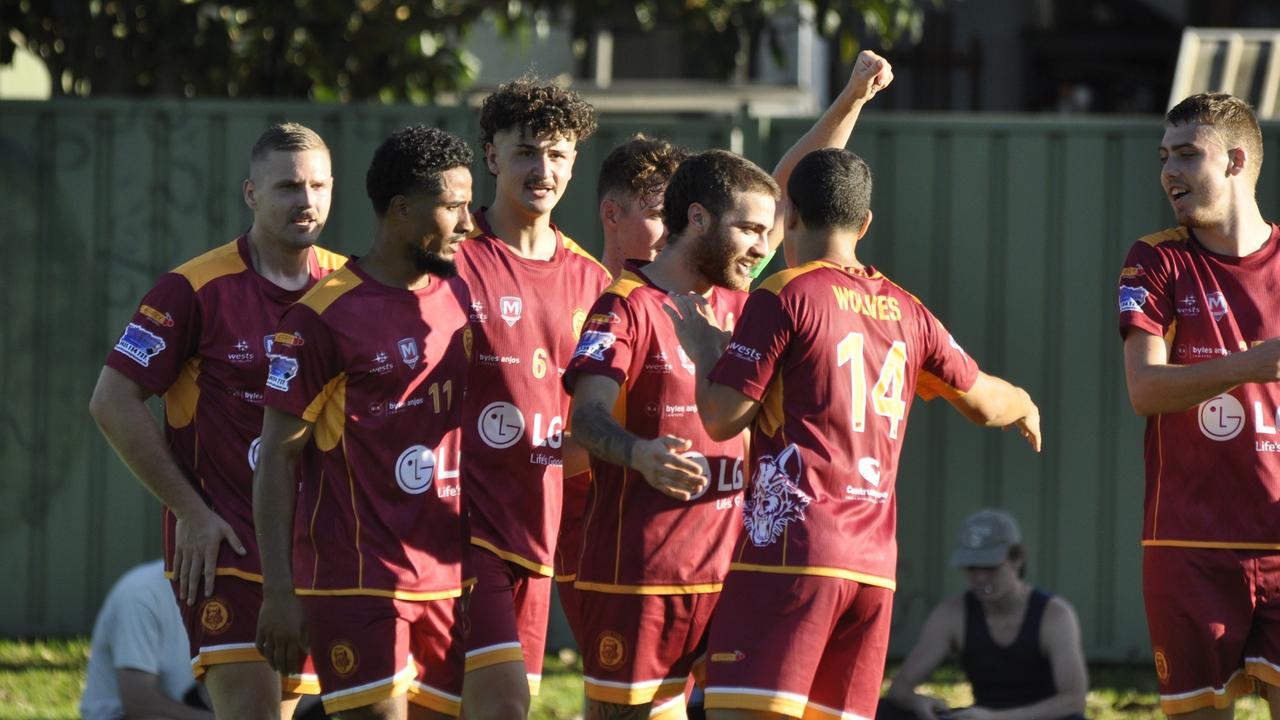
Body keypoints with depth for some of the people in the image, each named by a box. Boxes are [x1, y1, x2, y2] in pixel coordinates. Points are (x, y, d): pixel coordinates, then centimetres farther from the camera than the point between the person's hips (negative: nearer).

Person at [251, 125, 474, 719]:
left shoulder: (463, 299, 10)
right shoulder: (325, 317, -8)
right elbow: (278, 457, -7)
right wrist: (279, 594, -11)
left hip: (450, 575, 6)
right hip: (357, 579, -6)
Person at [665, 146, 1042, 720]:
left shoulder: (783, 298, -5)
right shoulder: (905, 312, 14)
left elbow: (722, 419, -8)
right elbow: (983, 402, 28)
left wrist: (700, 344, 10)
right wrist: (1026, 408, 51)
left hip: (792, 549, -7)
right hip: (875, 564, 7)